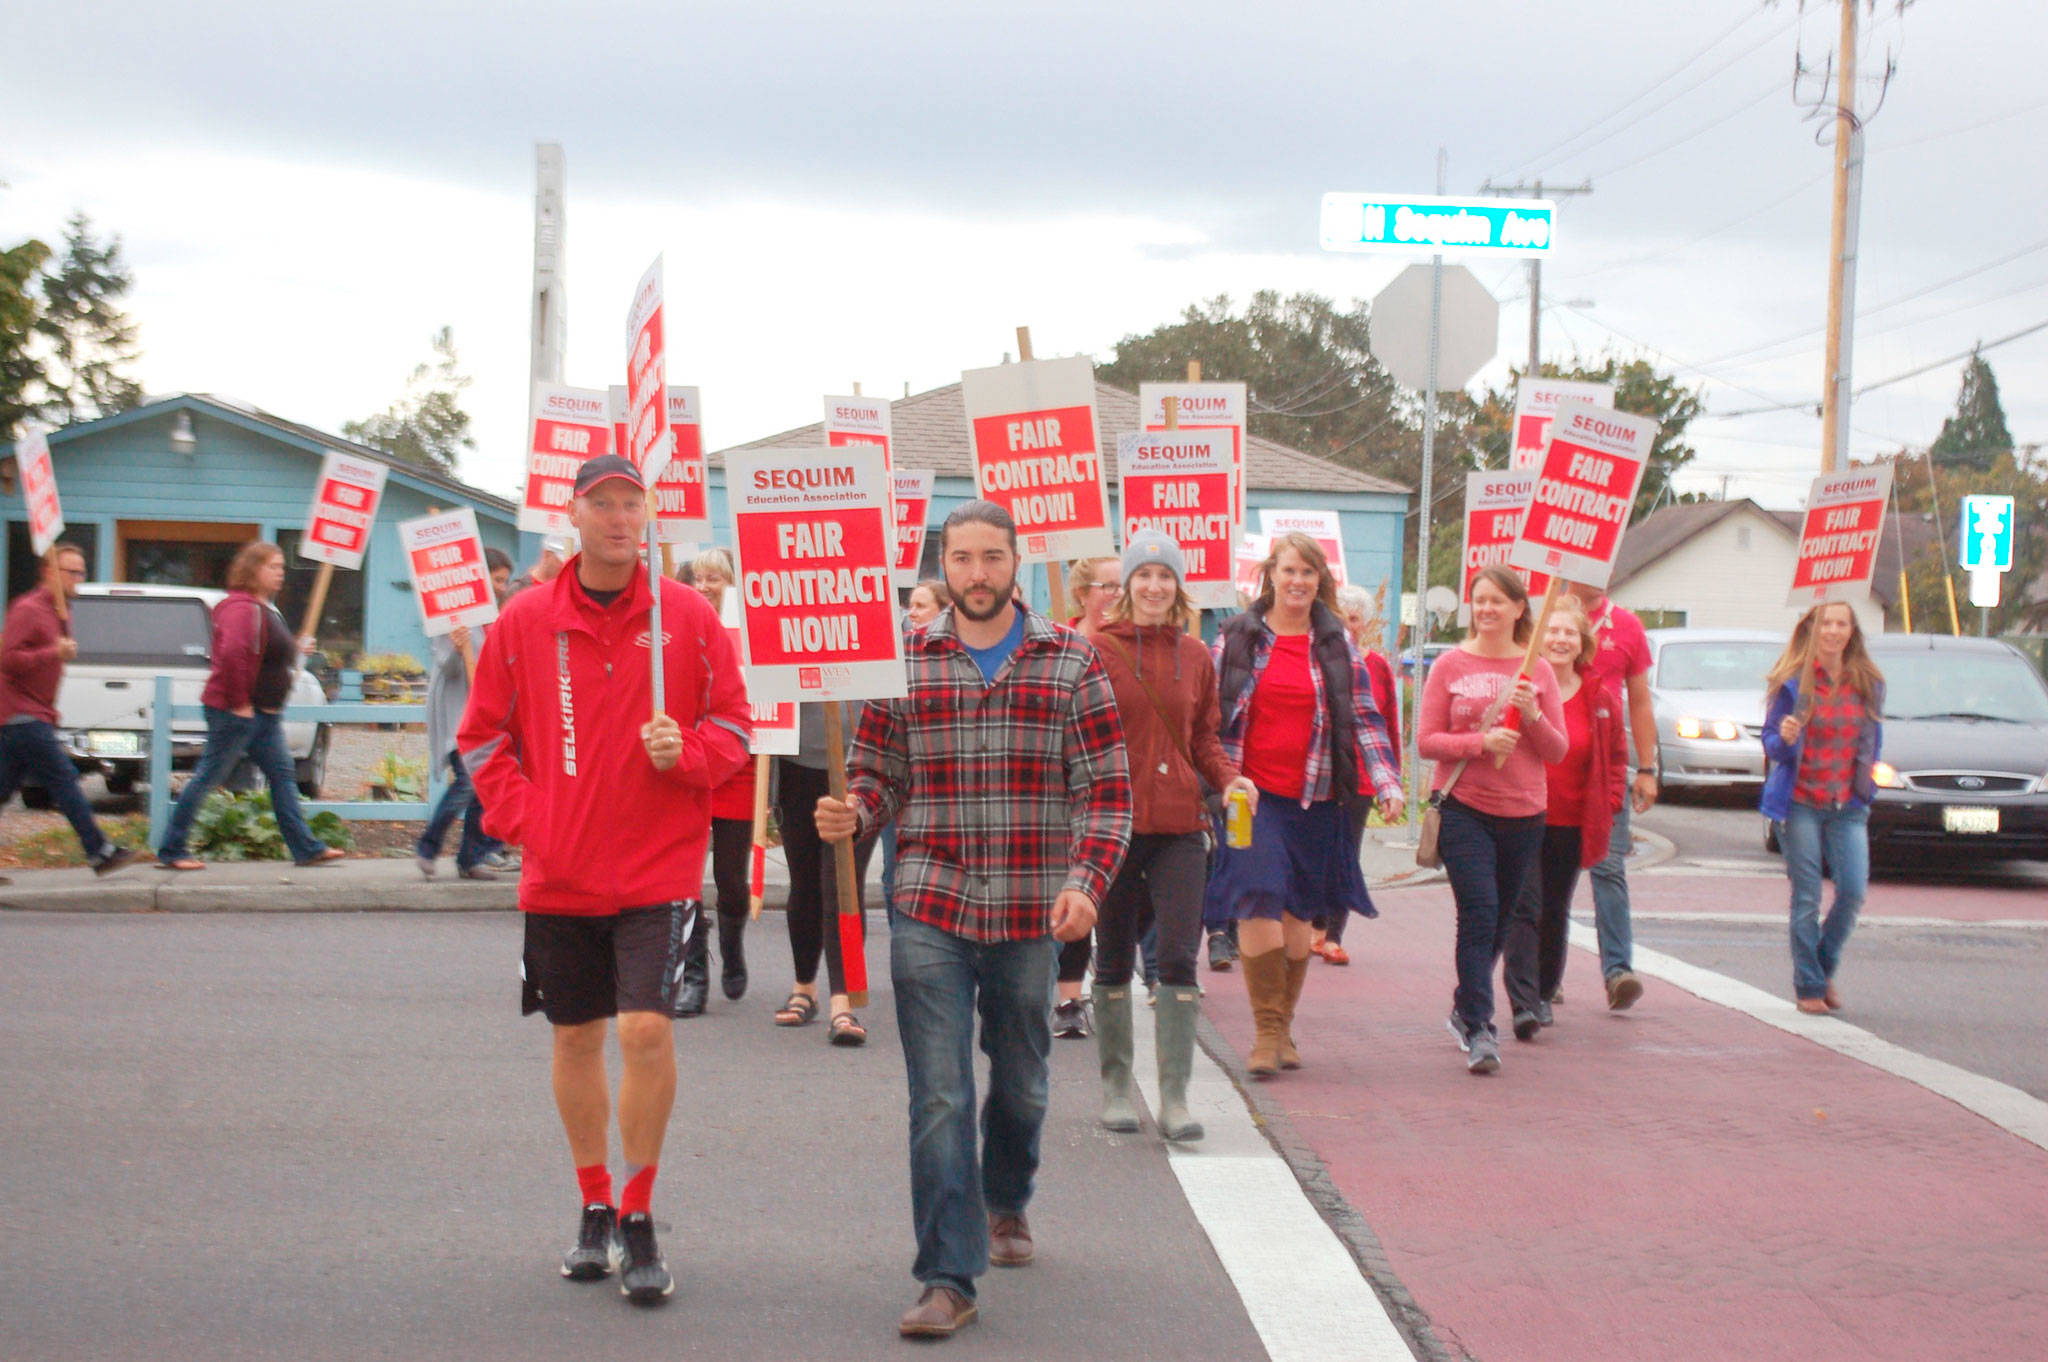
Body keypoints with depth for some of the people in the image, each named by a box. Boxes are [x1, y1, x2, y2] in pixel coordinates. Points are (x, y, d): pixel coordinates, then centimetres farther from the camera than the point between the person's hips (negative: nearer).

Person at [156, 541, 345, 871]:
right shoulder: (242, 608, -16)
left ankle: (306, 848, 10)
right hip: (234, 711, -10)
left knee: (283, 775, 8)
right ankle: (171, 851, 3)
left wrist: (296, 650, 16)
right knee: (207, 777, -4)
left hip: (264, 714, 10)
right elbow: (231, 654, -30)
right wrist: (239, 703, -26)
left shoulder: (266, 609, 17)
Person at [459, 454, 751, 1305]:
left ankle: (637, 1218, 3)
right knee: (576, 1037, 11)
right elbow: (482, 736, 10)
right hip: (559, 874, 2)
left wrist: (687, 751, -14)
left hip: (659, 868, -2)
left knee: (647, 1028, -13)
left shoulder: (687, 615, 0)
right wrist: (520, 815, -2)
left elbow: (735, 724, 6)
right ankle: (594, 1210, 28)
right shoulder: (524, 619, 3)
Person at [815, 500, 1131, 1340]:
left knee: (1021, 1083, 18)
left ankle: (1005, 1203, 46)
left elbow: (1108, 788, 0)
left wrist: (1086, 881, -14)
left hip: (1032, 920, 1)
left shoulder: (1070, 662, 2)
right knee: (939, 1097, -6)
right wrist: (850, 814, -14)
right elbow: (879, 775, 9)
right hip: (930, 915, -1)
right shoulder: (905, 663, 5)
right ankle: (948, 1278, -2)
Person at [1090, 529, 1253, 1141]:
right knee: (1114, 961, 9)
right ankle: (1117, 1086, 24)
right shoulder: (1098, 650, -3)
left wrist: (1229, 777, -3)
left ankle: (1175, 1096, -2)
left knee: (1179, 957, -6)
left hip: (1179, 822, 2)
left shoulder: (1195, 656, 8)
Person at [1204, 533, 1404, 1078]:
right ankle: (1267, 1031, -8)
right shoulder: (1236, 638, 5)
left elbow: (1363, 718, 9)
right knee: (1258, 903, -14)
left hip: (1314, 798, 2)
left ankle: (1282, 1029, 21)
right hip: (1251, 793, -2)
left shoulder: (1338, 645, 9)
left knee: (1298, 914, 7)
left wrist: (1387, 783, -2)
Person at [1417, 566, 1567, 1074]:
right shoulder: (1451, 666, 1)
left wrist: (1532, 716, -13)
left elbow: (1559, 750, 6)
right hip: (1464, 809, -3)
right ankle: (1479, 1029, -14)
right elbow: (1426, 741, -3)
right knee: (1479, 916, -14)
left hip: (1524, 813, 3)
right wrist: (1481, 741, -18)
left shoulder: (1537, 672, 7)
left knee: (1498, 920, 12)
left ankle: (1465, 1010, 32)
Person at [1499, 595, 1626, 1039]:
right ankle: (1523, 1003, -16)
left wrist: (1608, 806, 4)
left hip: (1572, 824, 4)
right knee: (1523, 908, -12)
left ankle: (1544, 993, 29)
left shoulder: (1601, 696, 6)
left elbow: (1617, 756, 14)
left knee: (1556, 914, 14)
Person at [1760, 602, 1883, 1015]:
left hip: (1848, 806, 3)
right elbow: (1770, 742, -1)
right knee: (1807, 898, -2)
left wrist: (1869, 779, 8)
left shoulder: (1868, 684, 6)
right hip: (1800, 804, -3)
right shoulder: (1793, 682, -4)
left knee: (1853, 891, -8)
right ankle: (1809, 986, 8)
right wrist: (1784, 738, -23)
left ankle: (1825, 968, 16)